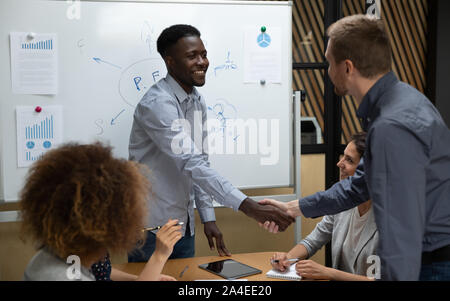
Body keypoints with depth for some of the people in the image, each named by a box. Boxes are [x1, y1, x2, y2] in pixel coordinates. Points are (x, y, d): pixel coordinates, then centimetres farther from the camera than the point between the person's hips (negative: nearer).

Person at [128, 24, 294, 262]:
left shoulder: (198, 102, 7)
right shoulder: (157, 104, -22)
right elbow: (191, 164, -32)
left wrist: (208, 218, 6)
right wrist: (248, 206, -38)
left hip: (184, 225, 8)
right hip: (152, 228, -8)